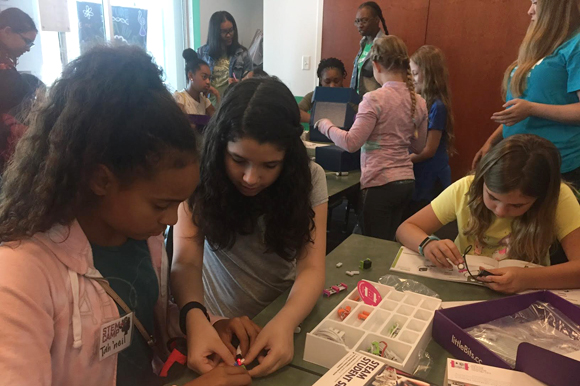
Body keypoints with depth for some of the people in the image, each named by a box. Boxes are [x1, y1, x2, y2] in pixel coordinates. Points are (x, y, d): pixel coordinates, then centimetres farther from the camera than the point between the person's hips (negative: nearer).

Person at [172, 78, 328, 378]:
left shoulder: (309, 178, -13)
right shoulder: (202, 178, -14)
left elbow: (311, 268, -18)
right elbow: (186, 262, -20)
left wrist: (284, 322, -37)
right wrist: (195, 318, -40)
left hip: (285, 316, 2)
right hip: (218, 323, -1)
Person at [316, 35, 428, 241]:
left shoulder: (374, 99, -14)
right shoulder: (419, 102, 6)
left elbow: (351, 143, -16)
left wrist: (325, 125, -1)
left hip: (380, 183, -7)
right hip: (407, 181, 7)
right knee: (389, 244, 18)